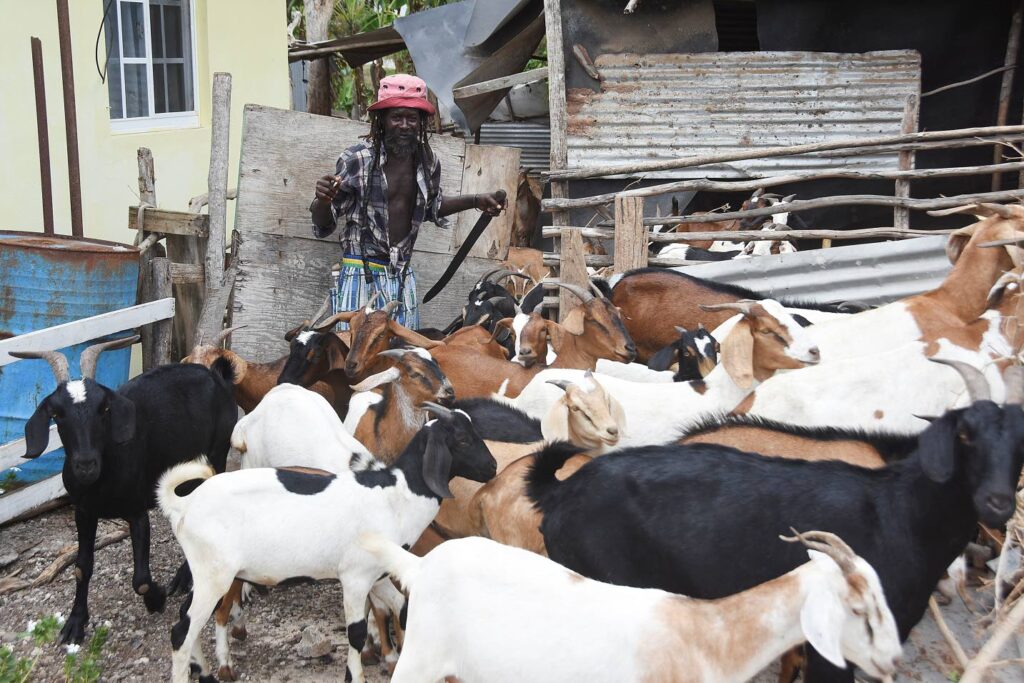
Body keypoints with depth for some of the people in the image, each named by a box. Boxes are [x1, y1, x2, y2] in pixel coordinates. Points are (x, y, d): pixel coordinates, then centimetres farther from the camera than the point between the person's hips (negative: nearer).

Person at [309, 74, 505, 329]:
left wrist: (476, 201, 16)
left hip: (403, 277, 5)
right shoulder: (356, 159, -11)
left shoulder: (427, 162, 4)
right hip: (360, 273, -5)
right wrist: (323, 200, -27)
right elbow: (322, 225, -6)